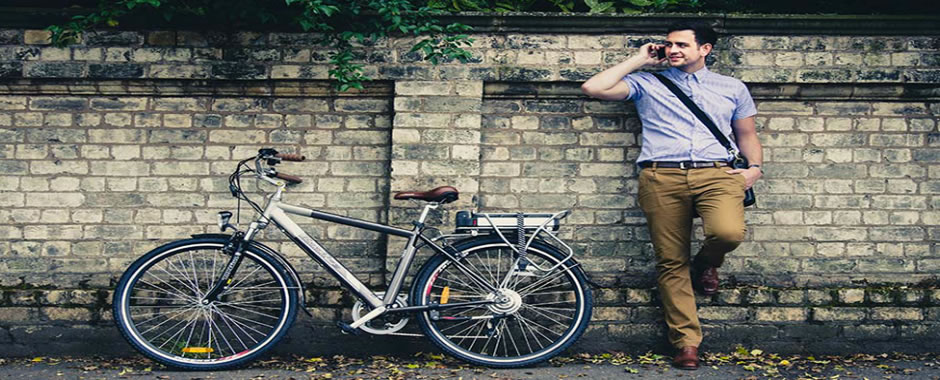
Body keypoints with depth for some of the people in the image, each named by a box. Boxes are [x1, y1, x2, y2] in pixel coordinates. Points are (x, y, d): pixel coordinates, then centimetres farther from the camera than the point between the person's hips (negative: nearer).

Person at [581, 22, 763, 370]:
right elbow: (593, 88, 6)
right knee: (671, 263, -4)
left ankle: (706, 264, 7)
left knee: (728, 232, -29)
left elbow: (746, 134, 27)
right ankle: (686, 342, 5)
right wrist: (638, 60, 14)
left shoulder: (732, 88, 23)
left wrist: (754, 167, 7)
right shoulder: (647, 83, 17)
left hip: (716, 174, 0)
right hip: (662, 177, 0)